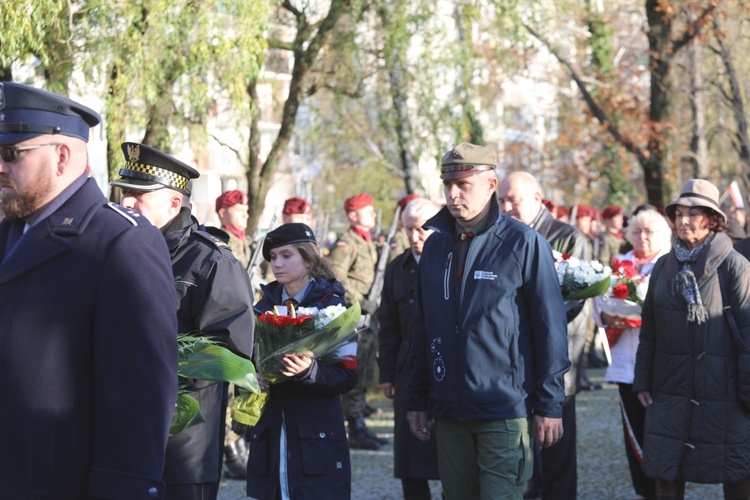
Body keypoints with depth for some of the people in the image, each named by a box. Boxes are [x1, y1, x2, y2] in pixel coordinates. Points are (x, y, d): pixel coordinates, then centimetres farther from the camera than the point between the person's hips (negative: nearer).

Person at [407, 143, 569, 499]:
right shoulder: (436, 245, 10)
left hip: (504, 411, -5)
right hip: (449, 409, 5)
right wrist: (417, 399, 12)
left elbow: (549, 327, -6)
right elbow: (422, 328, 14)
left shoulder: (523, 243, -6)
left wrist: (549, 404, -9)